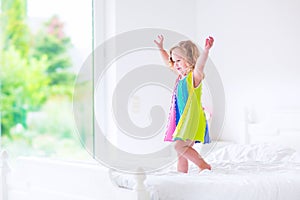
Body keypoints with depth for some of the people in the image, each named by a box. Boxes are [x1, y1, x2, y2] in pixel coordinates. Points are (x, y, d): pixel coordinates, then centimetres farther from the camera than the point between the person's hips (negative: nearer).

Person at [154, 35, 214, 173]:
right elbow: (168, 62, 32)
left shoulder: (194, 76, -10)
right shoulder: (181, 75, 15)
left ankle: (204, 166, -9)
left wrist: (206, 50, -48)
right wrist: (161, 48, 32)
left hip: (192, 119, -9)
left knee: (179, 145, -20)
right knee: (181, 153, 10)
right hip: (182, 120, 9)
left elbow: (199, 65, -32)